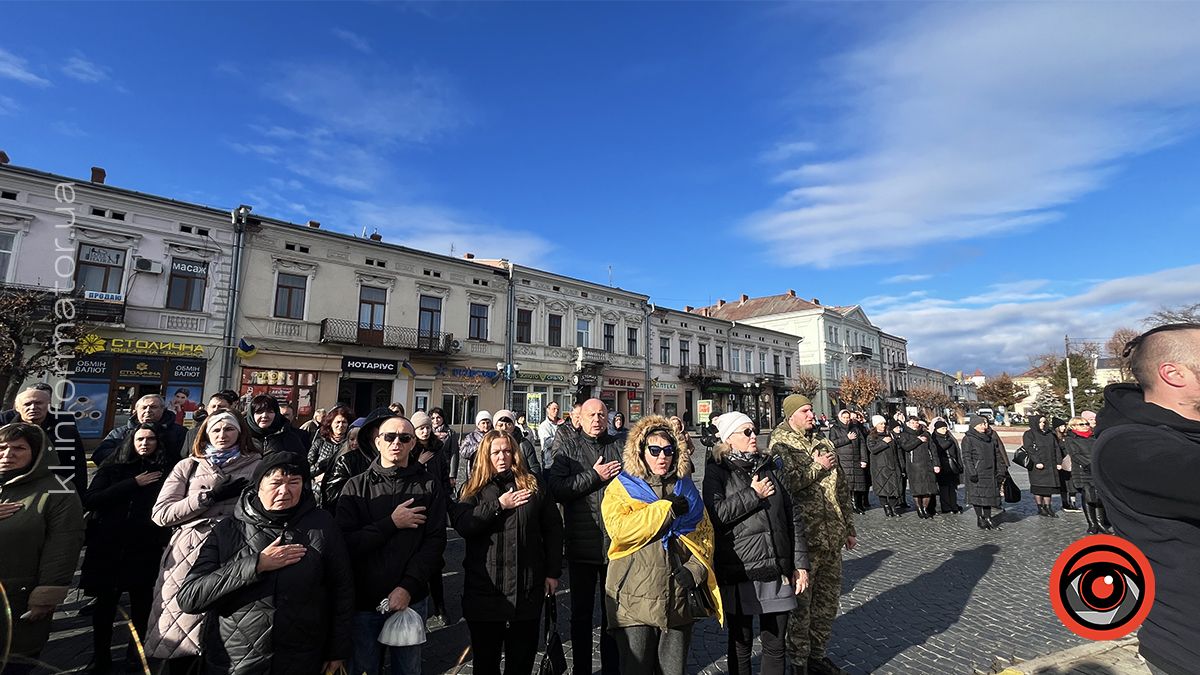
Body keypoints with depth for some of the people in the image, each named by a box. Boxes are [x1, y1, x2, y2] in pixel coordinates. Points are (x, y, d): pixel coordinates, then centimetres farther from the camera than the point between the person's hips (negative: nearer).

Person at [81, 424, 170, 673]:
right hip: (108, 546, 1)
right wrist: (133, 483, -11)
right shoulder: (112, 468, 6)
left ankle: (137, 654, 23)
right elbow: (90, 501, -5)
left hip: (146, 548, -1)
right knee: (105, 603, 5)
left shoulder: (166, 470, 3)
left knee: (141, 602, 5)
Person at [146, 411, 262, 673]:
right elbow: (160, 514, 2)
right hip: (188, 557, 2)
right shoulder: (188, 467, 12)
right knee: (180, 633, 7)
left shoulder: (257, 466, 7)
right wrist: (210, 496, -7)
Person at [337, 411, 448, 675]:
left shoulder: (430, 484, -4)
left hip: (410, 599, 1)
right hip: (363, 599, 0)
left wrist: (408, 587, -15)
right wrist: (391, 523, -19)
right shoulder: (356, 487, -3)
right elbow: (346, 543, -12)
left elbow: (435, 541, -8)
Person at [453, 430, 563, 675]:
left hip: (527, 588, 0)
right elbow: (462, 525, -14)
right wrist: (498, 505, -19)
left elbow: (553, 528, 3)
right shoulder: (474, 489, 3)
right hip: (484, 588, 0)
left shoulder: (533, 483, 2)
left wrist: (553, 572, 1)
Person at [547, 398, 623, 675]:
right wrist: (594, 476, -17)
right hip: (581, 544, -1)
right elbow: (555, 488, -14)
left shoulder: (619, 448, 3)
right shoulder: (567, 448, -2)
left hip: (616, 544, 1)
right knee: (581, 612, 16)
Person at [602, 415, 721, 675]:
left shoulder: (685, 487, 12)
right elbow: (619, 529, -19)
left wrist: (697, 568, -4)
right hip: (635, 600, -3)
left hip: (678, 598, 4)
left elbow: (705, 533, 14)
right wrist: (667, 508, -16)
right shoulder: (621, 487, -2)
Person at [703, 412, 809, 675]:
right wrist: (753, 494, -13)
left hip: (777, 571, 3)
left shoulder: (772, 467, 8)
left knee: (775, 646, 13)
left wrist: (800, 564, 5)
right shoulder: (717, 471, -3)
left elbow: (793, 518, 9)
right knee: (740, 645, 12)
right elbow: (715, 513, -19)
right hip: (738, 573, -3)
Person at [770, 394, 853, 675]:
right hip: (803, 537, -7)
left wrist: (849, 528, 20)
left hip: (831, 536, 7)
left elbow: (841, 488, 19)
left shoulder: (823, 443, 13)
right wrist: (817, 467, -12)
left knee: (828, 600, 17)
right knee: (801, 603, 5)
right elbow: (786, 482, -25)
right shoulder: (780, 445, -8)